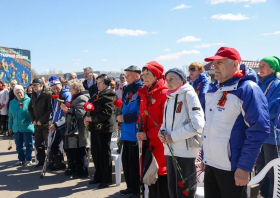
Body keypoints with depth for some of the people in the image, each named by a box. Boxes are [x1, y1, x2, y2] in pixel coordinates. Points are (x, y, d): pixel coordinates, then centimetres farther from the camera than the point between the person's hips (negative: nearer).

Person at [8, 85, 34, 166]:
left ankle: (28, 159, 14)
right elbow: (10, 116, 14)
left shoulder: (29, 101, -7)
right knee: (19, 145, 12)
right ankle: (21, 159, 24)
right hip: (16, 128, 5)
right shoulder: (12, 103, 9)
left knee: (28, 144, 3)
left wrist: (33, 121, -15)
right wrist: (10, 127, 15)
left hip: (27, 127, -5)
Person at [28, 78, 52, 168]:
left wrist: (41, 120, -14)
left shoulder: (48, 94, -11)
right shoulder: (33, 95, 12)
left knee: (48, 144, 0)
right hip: (37, 124, 7)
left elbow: (50, 110, -16)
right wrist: (33, 120, 7)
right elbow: (30, 108, 20)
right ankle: (41, 161, 25)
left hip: (46, 124, -7)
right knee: (38, 144, 12)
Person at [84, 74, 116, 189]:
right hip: (95, 127, 8)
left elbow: (107, 113, -19)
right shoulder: (96, 95, 17)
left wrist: (92, 118, -17)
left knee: (104, 154, 0)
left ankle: (106, 179, 9)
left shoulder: (109, 95, -10)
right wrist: (87, 118, -1)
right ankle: (98, 176, 26)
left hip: (104, 127, -8)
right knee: (95, 153, 13)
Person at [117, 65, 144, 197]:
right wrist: (120, 118, 5)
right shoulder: (127, 90, 14)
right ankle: (130, 187, 30)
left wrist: (124, 118, -17)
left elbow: (141, 112, -21)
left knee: (134, 162, 1)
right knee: (125, 160, 16)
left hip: (135, 132, -9)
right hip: (127, 132, 9)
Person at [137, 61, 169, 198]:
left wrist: (148, 135, -16)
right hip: (148, 144, 7)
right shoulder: (144, 94, 12)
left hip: (161, 144, -7)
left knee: (162, 186, -1)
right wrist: (140, 130, 4)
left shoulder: (164, 93, -11)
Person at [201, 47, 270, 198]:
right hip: (209, 164, 7)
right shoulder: (212, 89, 11)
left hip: (233, 168, -7)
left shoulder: (247, 89, -12)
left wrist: (244, 167, -18)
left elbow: (259, 130, -18)